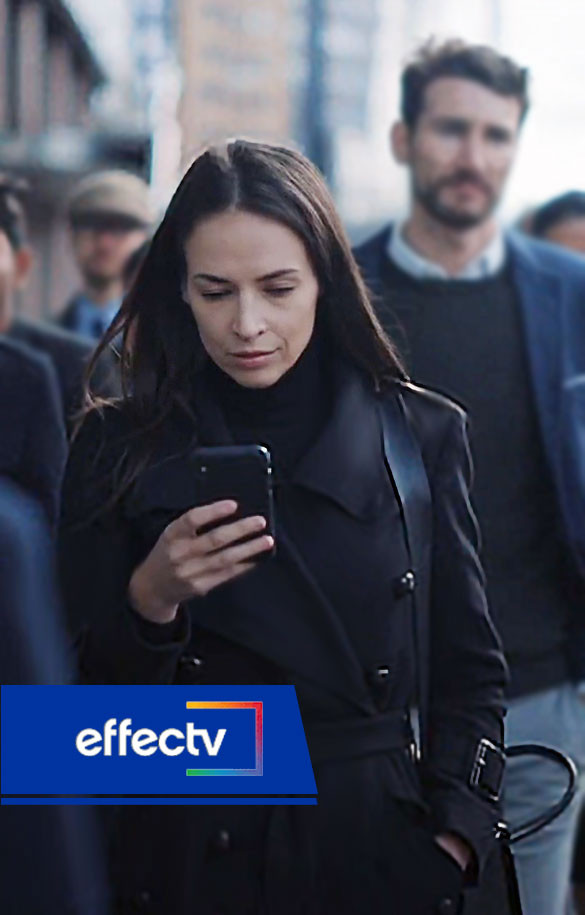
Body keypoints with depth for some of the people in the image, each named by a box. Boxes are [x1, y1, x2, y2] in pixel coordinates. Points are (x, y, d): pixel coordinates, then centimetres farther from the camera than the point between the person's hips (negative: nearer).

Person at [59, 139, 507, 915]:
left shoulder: (424, 435, -1)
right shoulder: (120, 450, -3)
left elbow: (470, 670, 3)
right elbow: (87, 696, -3)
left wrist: (454, 837, -9)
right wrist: (151, 600, -21)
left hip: (382, 852, 0)